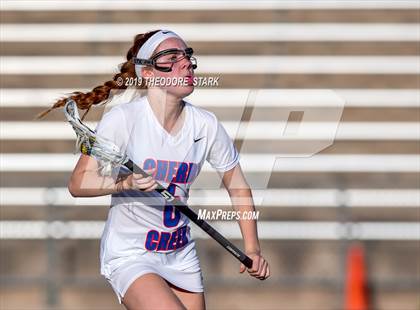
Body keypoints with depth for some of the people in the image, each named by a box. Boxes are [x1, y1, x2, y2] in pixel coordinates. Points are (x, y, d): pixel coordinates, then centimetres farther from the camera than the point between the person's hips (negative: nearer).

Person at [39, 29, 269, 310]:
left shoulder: (206, 124, -4)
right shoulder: (123, 119, -16)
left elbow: (237, 184, 7)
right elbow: (78, 183, -17)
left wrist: (252, 248, 0)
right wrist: (126, 182, -35)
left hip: (182, 254, 6)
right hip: (129, 256, -6)